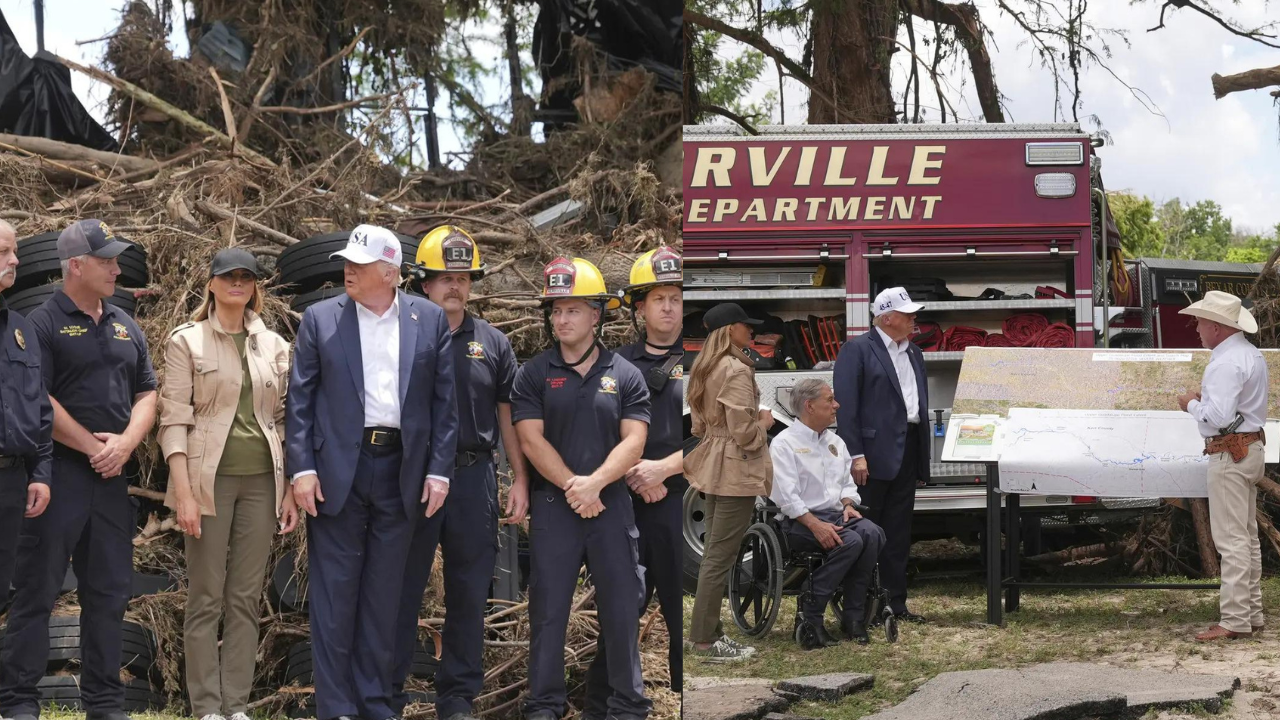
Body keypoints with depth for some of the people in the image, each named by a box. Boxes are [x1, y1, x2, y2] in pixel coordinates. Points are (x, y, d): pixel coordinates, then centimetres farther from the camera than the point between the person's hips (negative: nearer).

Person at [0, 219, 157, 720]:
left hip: (112, 475, 7)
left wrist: (125, 443, -3)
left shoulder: (124, 327, 15)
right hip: (60, 472, -7)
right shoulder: (44, 323, -6)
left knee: (109, 593, 9)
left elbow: (146, 394, 15)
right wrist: (92, 446, -11)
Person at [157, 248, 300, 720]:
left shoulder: (273, 345, 11)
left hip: (261, 479, 4)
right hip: (210, 477, -4)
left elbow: (284, 419, 14)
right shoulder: (187, 341, 0)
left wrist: (291, 489, 7)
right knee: (206, 597, -1)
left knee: (246, 598, 5)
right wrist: (183, 491, -13)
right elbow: (174, 419, -5)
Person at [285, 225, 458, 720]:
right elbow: (299, 399, 2)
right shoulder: (321, 319, 3)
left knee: (384, 595, 7)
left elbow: (444, 401, 6)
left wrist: (439, 470, -1)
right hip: (337, 469, -1)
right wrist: (301, 469, -6)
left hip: (402, 471, 1)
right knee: (334, 594, -1)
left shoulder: (430, 321, 5)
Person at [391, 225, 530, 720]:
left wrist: (520, 480, 5)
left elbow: (508, 416, 11)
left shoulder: (492, 344, 9)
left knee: (469, 595, 7)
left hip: (473, 477, 3)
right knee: (402, 590, 1)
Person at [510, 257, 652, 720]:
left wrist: (594, 483, -17)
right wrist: (573, 486, -13)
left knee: (622, 607, 3)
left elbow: (633, 442, -3)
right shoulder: (534, 374, 4)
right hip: (552, 507, 0)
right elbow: (531, 440, -4)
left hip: (611, 503, 1)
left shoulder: (624, 376, 5)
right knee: (548, 608, 1)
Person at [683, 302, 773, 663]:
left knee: (713, 553, 15)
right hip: (737, 471, -10)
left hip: (714, 467, 10)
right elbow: (745, 433, -21)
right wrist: (764, 422, -1)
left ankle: (709, 632, 20)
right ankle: (704, 641, -4)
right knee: (721, 556, -6)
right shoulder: (737, 371, -18)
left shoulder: (705, 369, 11)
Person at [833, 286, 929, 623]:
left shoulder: (914, 354, 18)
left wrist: (923, 460, 15)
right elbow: (845, 405, -12)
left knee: (898, 535, 10)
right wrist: (855, 455, -19)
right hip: (874, 454, -7)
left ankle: (895, 603, 15)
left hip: (907, 453, 7)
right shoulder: (857, 350, -6)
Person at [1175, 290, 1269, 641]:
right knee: (1248, 537, 14)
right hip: (1251, 447, 11)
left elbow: (1218, 416, -26)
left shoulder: (1226, 363, -19)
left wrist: (1192, 404, -9)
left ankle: (1234, 620, -10)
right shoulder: (1251, 354, 14)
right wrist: (1208, 397, 13)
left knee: (1231, 538, -9)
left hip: (1230, 452, -11)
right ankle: (1253, 613, 18)